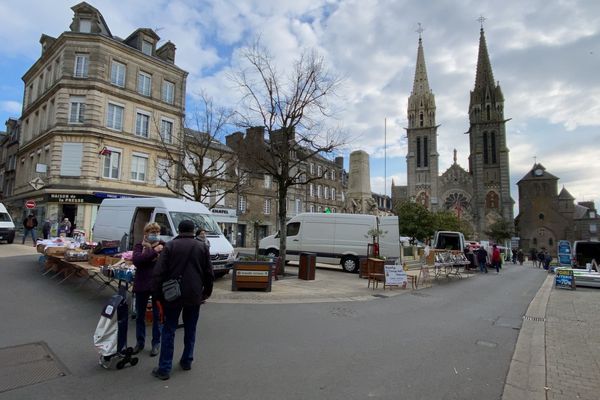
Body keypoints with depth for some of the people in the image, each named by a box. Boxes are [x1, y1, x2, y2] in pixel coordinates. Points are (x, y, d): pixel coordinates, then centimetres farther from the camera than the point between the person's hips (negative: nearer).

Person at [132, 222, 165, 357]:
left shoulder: (163, 246, -2)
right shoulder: (139, 246, 1)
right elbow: (136, 260, -17)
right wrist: (154, 251, -21)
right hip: (142, 285, 2)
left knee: (157, 316, 9)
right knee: (140, 315, 15)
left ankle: (156, 343, 24)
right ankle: (140, 342, 33)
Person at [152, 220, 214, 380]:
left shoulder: (170, 246, -4)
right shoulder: (203, 247, 2)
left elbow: (159, 272, -7)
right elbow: (209, 273, 4)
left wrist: (158, 293, 1)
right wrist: (206, 293, 14)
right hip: (194, 296, 2)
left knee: (169, 331, 8)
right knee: (190, 330, 16)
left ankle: (164, 368, 10)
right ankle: (187, 361, 27)